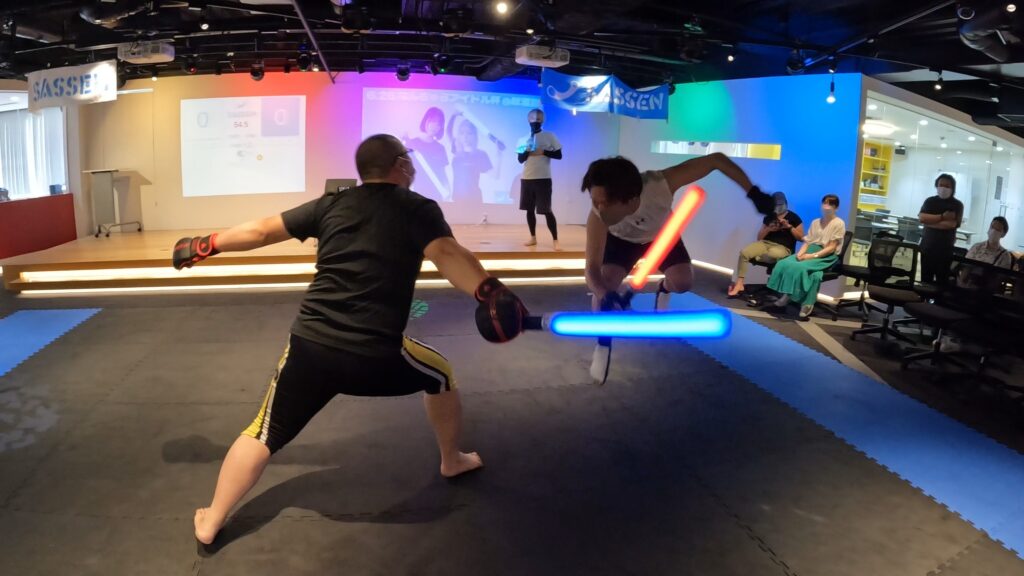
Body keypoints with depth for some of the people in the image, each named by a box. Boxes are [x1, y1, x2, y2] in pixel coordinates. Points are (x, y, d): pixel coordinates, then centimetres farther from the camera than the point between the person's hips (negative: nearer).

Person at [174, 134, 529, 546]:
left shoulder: (332, 204, 11)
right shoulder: (420, 209, 1)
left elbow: (261, 231, 16)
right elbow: (446, 254, -20)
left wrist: (207, 245, 28)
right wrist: (489, 292, -34)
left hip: (310, 346, 3)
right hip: (377, 355, -2)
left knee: (266, 434, 19)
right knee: (441, 375, 27)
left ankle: (210, 523, 26)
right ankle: (453, 460, 44)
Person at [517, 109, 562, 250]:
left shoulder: (550, 136, 0)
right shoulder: (524, 139, 9)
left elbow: (558, 155, -3)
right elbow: (520, 159, 5)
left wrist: (543, 152, -14)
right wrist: (527, 151, -13)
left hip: (543, 178, -4)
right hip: (526, 178, 4)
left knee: (546, 210, -7)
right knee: (529, 209, 8)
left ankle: (555, 240, -2)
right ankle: (533, 238, 19)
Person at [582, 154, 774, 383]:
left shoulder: (660, 184, -46)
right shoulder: (598, 217, -44)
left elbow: (717, 158, -34)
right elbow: (592, 269, -42)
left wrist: (754, 193, -34)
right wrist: (605, 295, -64)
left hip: (661, 233, 1)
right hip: (622, 240, -1)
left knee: (683, 282, -14)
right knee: (604, 283, -24)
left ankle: (664, 289, 26)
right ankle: (603, 343, 0)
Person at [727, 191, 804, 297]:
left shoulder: (793, 217, 5)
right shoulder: (769, 217, 16)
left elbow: (801, 237, 2)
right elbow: (759, 237, 16)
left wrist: (789, 227, -10)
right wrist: (768, 229, -3)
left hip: (783, 248, -4)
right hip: (765, 243, 4)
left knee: (772, 254, -43)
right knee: (744, 252, -24)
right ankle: (739, 283, -26)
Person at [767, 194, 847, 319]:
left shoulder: (838, 224, -2)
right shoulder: (815, 222, 17)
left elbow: (831, 248, -10)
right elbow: (807, 242, 10)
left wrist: (812, 256, -21)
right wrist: (800, 253, -12)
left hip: (827, 257, -6)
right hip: (811, 252, 6)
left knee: (800, 268, -34)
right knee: (784, 263, -22)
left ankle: (806, 302, -24)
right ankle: (786, 295, -20)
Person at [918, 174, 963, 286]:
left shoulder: (957, 205, 1)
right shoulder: (930, 201, 7)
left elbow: (953, 224, -14)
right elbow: (921, 217, -9)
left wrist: (929, 222, -10)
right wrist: (942, 217, -14)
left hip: (945, 249, -2)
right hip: (927, 246, 2)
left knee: (942, 281, -1)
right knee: (925, 280, 4)